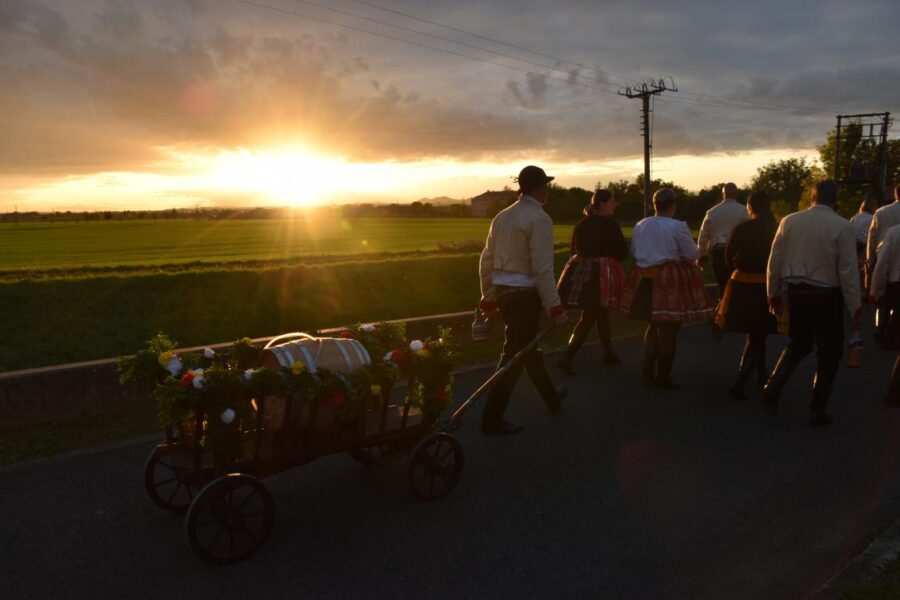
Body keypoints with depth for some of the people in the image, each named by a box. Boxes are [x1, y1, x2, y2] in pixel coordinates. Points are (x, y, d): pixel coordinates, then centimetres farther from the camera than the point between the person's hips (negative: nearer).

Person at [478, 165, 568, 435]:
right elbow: (542, 268, -18)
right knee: (514, 354, -2)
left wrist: (488, 297, 20)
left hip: (501, 290, 8)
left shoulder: (503, 216, 10)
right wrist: (555, 306, -16)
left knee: (528, 345, 21)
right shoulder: (539, 218, -12)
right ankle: (492, 418, 2)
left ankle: (551, 397, 40)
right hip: (524, 294, -8)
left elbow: (486, 260, 13)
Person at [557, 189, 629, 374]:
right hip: (601, 273, -7)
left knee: (601, 313, 21)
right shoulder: (610, 224, -12)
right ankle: (567, 357, -10)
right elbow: (622, 253, -9)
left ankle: (609, 353, 32)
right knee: (588, 319, -2)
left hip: (580, 271, 7)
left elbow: (573, 249, 16)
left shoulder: (581, 224, 6)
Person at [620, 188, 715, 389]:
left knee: (653, 326, 20)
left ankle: (648, 372, 21)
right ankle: (663, 376, 8)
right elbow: (692, 254, -8)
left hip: (645, 278, 6)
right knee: (669, 329, 3)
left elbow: (634, 252, 15)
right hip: (671, 281, -6)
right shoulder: (678, 226, -12)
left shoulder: (640, 226, 6)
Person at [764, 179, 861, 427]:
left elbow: (774, 262, 3)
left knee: (798, 344, 22)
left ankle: (772, 390, 6)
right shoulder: (843, 227, -11)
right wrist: (854, 306, -2)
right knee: (829, 352, 12)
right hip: (827, 296, -3)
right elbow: (848, 270, -10)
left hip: (795, 292, 4)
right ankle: (817, 411, 16)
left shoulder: (789, 221, -2)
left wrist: (774, 293, 14)